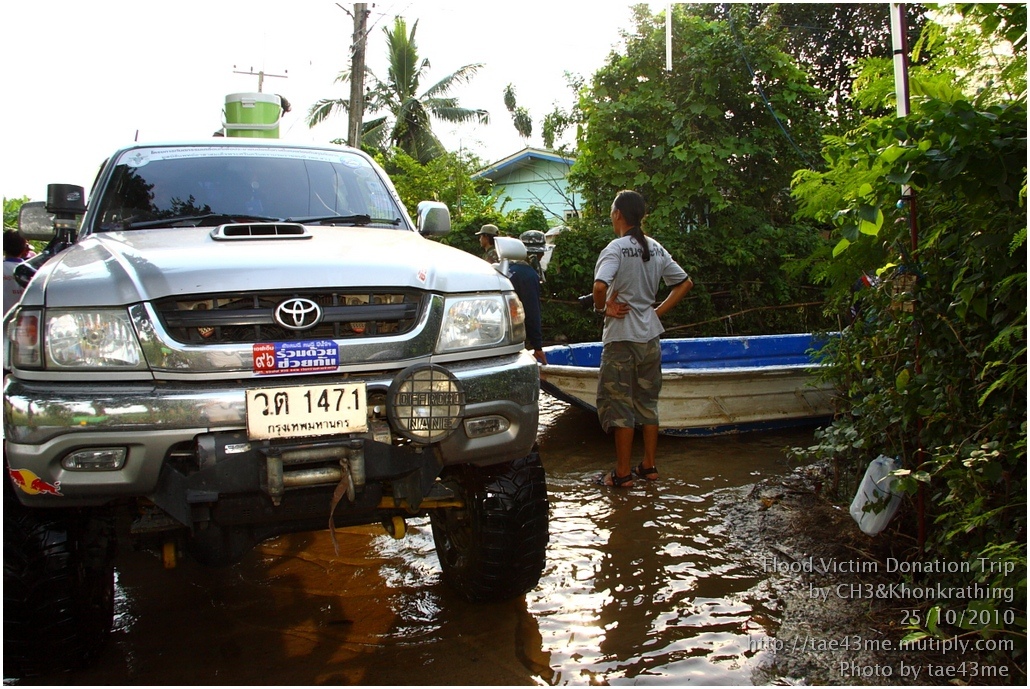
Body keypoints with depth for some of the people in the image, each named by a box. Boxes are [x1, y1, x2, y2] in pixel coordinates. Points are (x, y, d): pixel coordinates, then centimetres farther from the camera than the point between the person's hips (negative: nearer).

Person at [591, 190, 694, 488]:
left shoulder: (616, 248, -14)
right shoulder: (656, 249, 6)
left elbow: (600, 286, -31)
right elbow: (685, 283, 12)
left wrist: (602, 308, -12)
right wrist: (659, 311, 9)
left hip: (621, 338, -7)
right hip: (650, 336, 7)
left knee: (618, 403, 2)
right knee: (648, 401, 15)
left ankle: (622, 473, 7)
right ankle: (649, 466, 22)